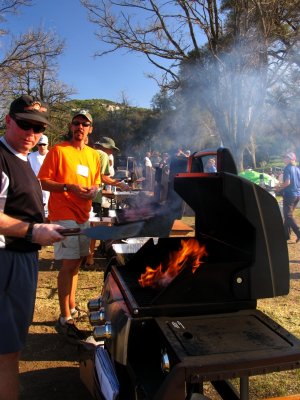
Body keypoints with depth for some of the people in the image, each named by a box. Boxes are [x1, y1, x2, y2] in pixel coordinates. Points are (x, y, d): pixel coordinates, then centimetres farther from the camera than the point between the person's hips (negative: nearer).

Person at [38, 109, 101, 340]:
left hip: (83, 215, 7)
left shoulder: (94, 155, 13)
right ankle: (64, 320, 4)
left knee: (76, 262, 13)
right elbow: (43, 181, -8)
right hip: (63, 215, -6)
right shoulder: (58, 150, -5)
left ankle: (72, 308, 28)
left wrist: (93, 190, -1)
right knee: (69, 264, -7)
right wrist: (68, 187, -20)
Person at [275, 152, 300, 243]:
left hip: (289, 195, -8)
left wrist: (279, 188, -5)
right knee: (288, 215, 15)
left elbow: (287, 182, -21)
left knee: (288, 216, -3)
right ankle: (286, 234, 19)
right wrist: (281, 185, 22)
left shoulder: (287, 168, -11)